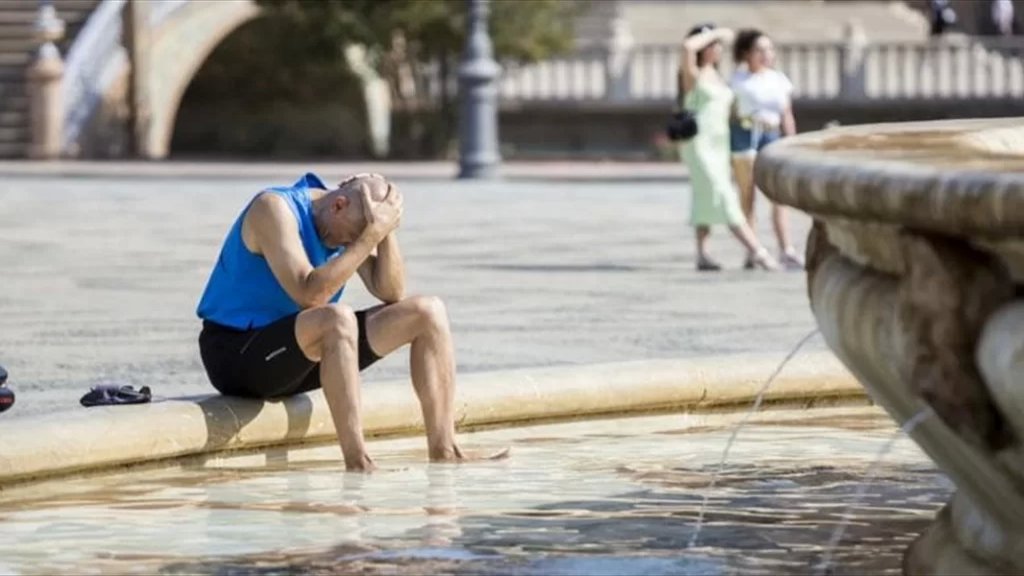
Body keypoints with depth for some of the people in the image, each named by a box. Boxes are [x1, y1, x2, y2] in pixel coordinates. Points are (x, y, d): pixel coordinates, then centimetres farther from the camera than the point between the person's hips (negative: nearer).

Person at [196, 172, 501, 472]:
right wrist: (371, 236, -31)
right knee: (338, 318, -39)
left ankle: (444, 452, -6)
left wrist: (386, 232, -14)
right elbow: (308, 294, -32)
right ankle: (358, 464, -40)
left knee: (427, 312, -1)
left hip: (300, 353, 8)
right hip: (235, 355, -8)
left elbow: (391, 293, -1)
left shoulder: (350, 222, 3)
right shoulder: (274, 208, -20)